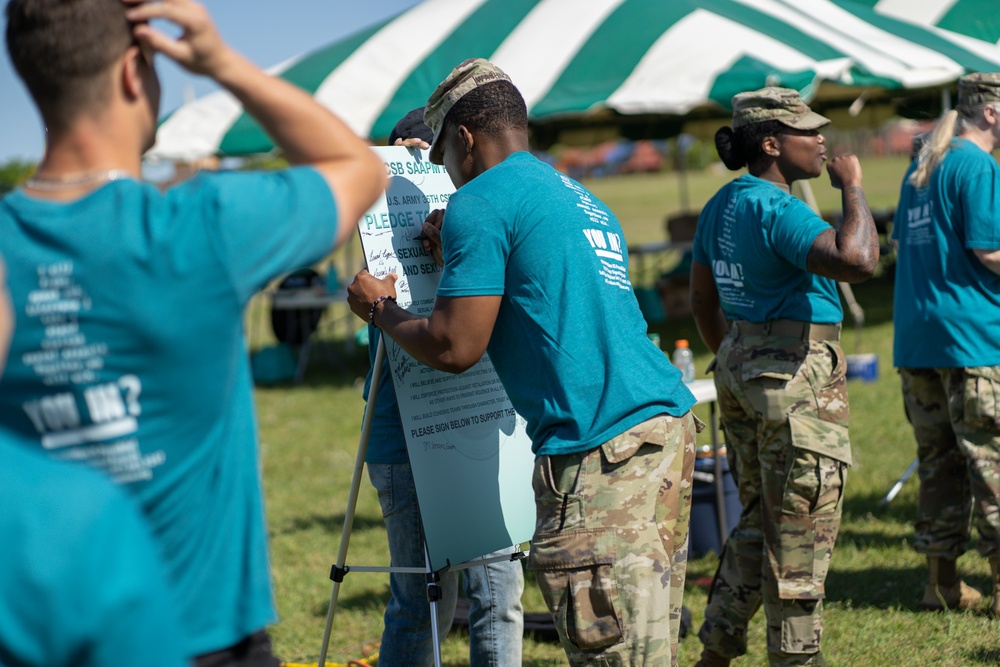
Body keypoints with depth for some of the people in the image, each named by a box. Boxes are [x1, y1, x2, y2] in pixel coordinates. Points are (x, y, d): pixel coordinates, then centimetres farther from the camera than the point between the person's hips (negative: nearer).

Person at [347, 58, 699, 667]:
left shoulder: (480, 203, -4)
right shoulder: (583, 199, 23)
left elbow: (454, 348, -8)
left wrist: (381, 309, 11)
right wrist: (460, 258, 36)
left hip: (598, 452, -9)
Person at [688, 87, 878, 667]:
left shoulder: (722, 206, 9)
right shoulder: (777, 210, -20)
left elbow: (704, 303, 18)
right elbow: (857, 260, -36)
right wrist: (853, 189, -22)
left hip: (739, 366, 10)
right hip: (798, 380, -9)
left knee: (760, 518, 19)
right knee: (802, 530, 1)